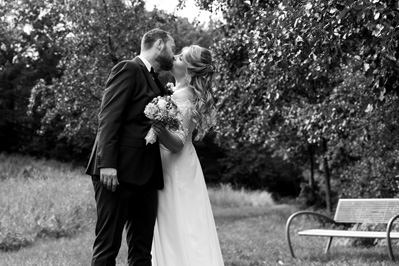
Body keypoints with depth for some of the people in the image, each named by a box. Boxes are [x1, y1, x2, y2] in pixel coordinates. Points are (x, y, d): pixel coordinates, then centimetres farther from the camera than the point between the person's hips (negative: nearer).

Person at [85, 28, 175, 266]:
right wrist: (107, 163, -20)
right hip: (119, 172, -8)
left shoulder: (155, 82, 22)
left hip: (145, 175, 8)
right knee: (107, 246, -5)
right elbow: (108, 118, -13)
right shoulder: (128, 69, -3)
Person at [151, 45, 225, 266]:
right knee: (174, 233, 12)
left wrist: (162, 131, -42)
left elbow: (177, 143, -25)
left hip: (176, 173, -9)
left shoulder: (184, 97, -17)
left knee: (179, 232, -4)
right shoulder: (184, 93, 10)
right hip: (176, 169, 9)